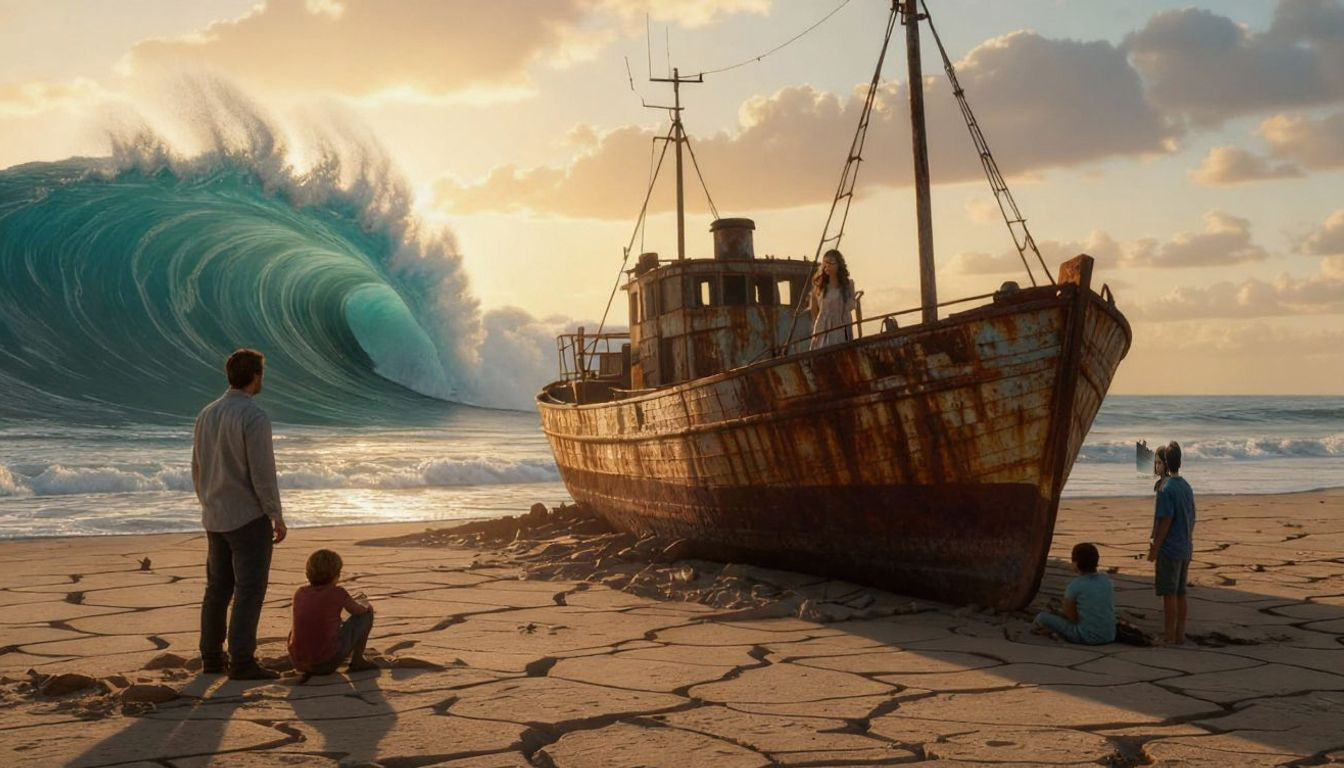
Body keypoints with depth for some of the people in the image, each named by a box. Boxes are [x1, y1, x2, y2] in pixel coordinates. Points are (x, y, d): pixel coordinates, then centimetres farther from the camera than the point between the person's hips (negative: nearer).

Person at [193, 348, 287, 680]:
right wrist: (277, 517, -11)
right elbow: (263, 472, -19)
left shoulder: (207, 414, 7)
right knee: (250, 590, -3)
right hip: (249, 517, -8)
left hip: (215, 518, 8)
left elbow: (198, 470, 14)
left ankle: (212, 657, 18)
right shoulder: (254, 416, -17)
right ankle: (242, 662, -4)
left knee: (218, 587, 14)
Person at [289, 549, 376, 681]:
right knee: (367, 613, 11)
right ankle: (357, 660, 18)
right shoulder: (337, 593, -7)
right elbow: (360, 610, 11)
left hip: (299, 663, 6)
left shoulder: (300, 593, 6)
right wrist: (360, 602, 35)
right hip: (327, 662, -6)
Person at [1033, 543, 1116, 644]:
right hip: (1109, 636, 7)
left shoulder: (1074, 586, -14)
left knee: (1042, 617, 1)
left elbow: (1072, 617, -8)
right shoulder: (1106, 580, 4)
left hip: (1087, 638, -7)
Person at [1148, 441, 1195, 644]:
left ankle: (1169, 637, -1)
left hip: (1169, 549, -8)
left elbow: (1165, 521, -18)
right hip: (1186, 549, 8)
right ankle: (1180, 635, 16)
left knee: (1169, 594, -4)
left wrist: (1155, 549, -14)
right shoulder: (1187, 487, 10)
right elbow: (1192, 519, 14)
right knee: (1180, 593, 12)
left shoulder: (1166, 487, -14)